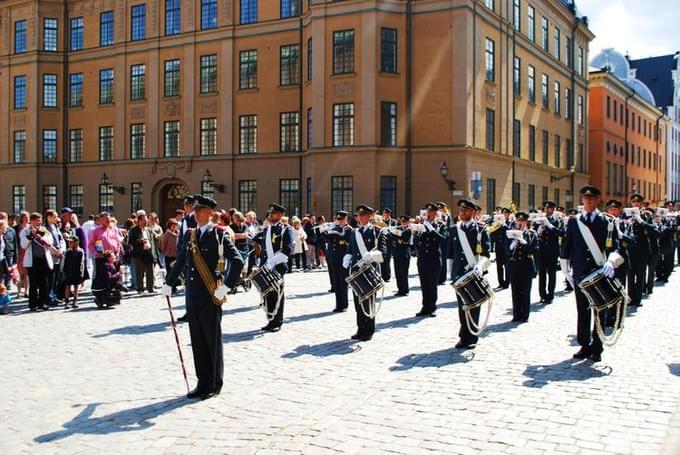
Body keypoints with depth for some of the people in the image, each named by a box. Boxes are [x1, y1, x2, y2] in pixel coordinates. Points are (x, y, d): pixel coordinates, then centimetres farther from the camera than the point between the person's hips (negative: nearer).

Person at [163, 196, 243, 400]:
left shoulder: (218, 234, -6)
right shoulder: (189, 235, 12)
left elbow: (237, 261, -11)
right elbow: (180, 262, 23)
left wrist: (226, 286, -15)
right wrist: (168, 283, 20)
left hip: (211, 296, -6)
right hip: (192, 295, 6)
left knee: (212, 339, 4)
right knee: (197, 340, 9)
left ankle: (214, 385, 15)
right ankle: (202, 383, 19)